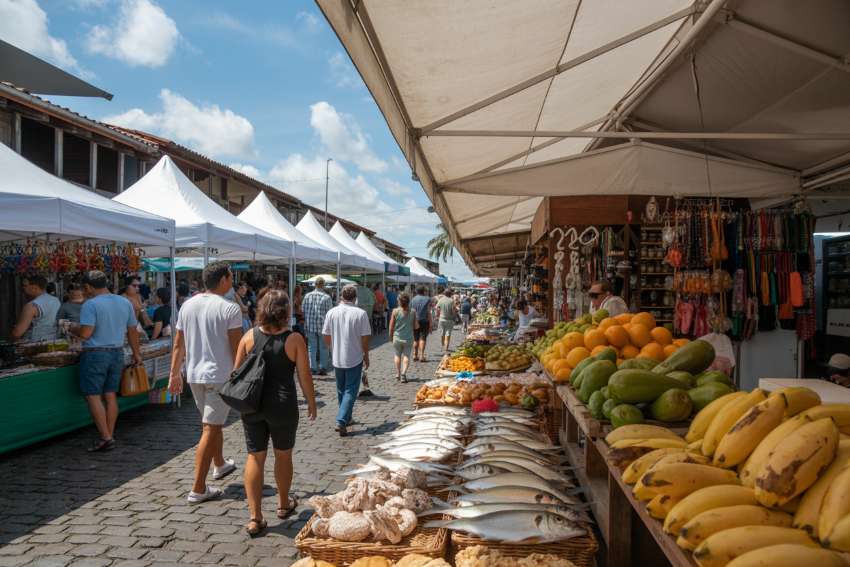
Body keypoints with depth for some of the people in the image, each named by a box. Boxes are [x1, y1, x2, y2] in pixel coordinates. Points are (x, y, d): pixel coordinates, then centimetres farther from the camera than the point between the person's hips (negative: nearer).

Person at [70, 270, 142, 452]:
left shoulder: (90, 305, -13)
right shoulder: (125, 303, 6)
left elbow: (85, 333, -19)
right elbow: (133, 331, 11)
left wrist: (73, 328, 2)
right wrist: (136, 353, 20)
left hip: (95, 355, -6)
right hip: (117, 353, 6)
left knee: (93, 397, 1)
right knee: (110, 396, 12)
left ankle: (106, 438, -3)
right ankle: (110, 436, 18)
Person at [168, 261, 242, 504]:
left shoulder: (188, 305, 5)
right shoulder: (230, 309, -14)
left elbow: (178, 345, 8)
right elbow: (237, 348, -15)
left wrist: (174, 374, 15)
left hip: (194, 375, 7)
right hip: (220, 376, -7)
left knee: (214, 423, 24)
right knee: (210, 430, -1)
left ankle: (220, 465, 43)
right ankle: (198, 489, 2)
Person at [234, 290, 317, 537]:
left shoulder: (249, 336, -2)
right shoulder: (294, 339, -10)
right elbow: (304, 376, -7)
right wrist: (312, 403, 7)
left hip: (252, 405, 2)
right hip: (282, 406, -2)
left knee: (255, 457, 10)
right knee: (283, 455, 18)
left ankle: (255, 518, 10)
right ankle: (284, 504, 36)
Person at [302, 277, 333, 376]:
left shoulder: (307, 296, -1)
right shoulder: (327, 297, -11)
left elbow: (303, 310, 4)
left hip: (310, 326, 3)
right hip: (323, 326, -2)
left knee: (312, 347, 12)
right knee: (323, 348, 10)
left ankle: (313, 368, 14)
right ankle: (323, 368, 13)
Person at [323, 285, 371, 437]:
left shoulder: (332, 312, -3)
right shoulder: (360, 313, -12)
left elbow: (326, 336, 3)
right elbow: (365, 338, -10)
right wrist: (366, 356, 4)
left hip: (337, 358, 3)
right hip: (355, 358, -3)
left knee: (341, 390, 19)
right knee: (350, 391, 2)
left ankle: (346, 419, 30)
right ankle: (341, 421, -9)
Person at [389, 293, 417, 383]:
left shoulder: (395, 311, -9)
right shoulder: (412, 312, -6)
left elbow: (391, 326, -4)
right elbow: (415, 326, 2)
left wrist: (391, 335, 11)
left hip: (397, 338, 0)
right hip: (409, 338, 0)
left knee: (398, 355, 17)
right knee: (406, 356, 7)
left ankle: (398, 374, 22)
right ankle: (403, 373, -9)